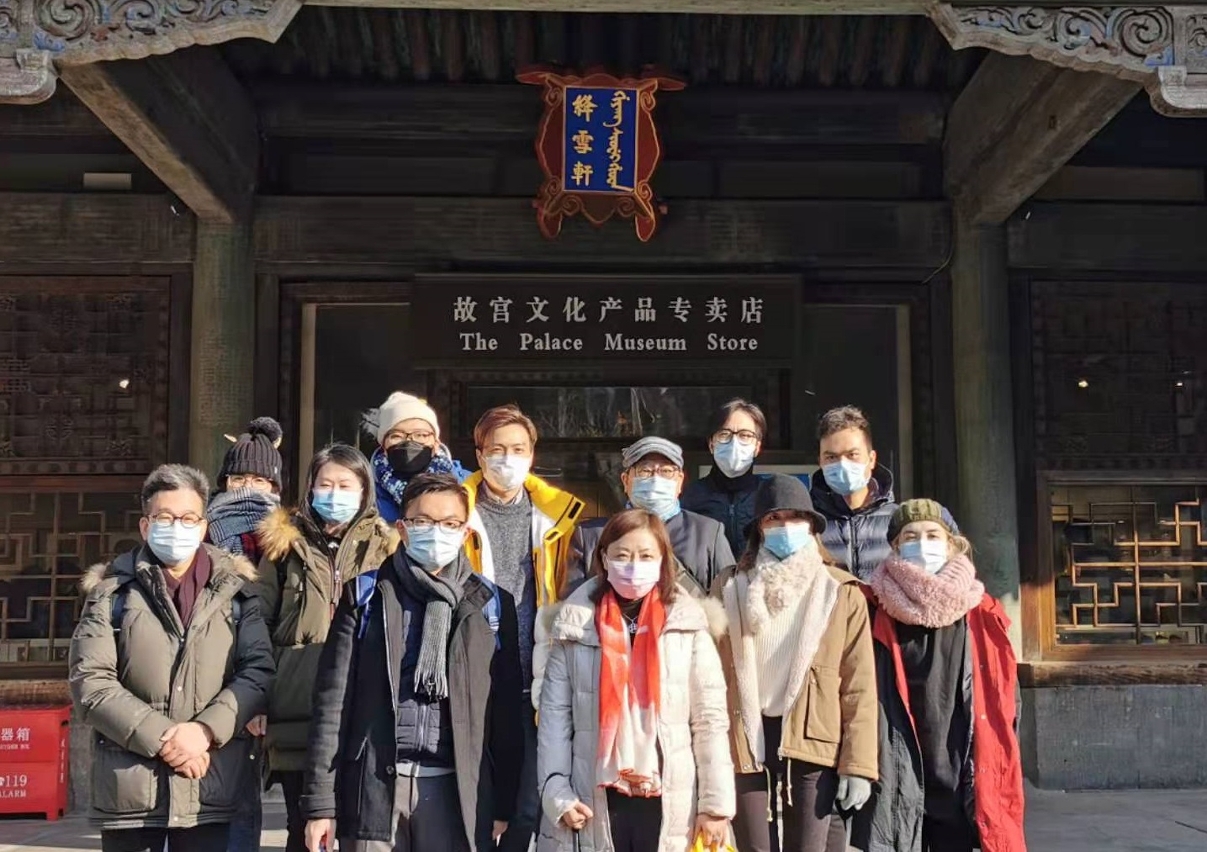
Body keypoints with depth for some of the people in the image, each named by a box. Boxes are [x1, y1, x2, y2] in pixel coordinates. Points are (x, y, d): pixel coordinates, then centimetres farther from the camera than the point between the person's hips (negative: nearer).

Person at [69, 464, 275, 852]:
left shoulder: (235, 589, 7)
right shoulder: (112, 590, 4)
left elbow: (259, 671, 0)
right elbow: (90, 682, -5)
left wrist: (205, 729, -15)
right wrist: (162, 738, -14)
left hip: (212, 788, 1)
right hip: (129, 788, 0)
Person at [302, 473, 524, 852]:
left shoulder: (491, 604, 7)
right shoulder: (366, 595, 5)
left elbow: (506, 711, 7)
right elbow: (333, 699, 2)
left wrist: (503, 805, 4)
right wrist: (321, 801, -3)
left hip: (457, 788, 1)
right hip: (375, 784, 0)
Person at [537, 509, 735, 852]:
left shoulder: (687, 624, 0)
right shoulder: (576, 625, 2)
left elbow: (710, 717, -2)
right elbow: (554, 713, 0)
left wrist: (715, 802, -5)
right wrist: (556, 791, -8)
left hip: (669, 805, 0)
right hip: (596, 804, 1)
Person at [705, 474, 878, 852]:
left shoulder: (842, 591, 5)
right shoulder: (730, 587, 9)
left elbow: (859, 683, 1)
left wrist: (858, 764, -5)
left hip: (812, 741, -1)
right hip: (747, 738, 1)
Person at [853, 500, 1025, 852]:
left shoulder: (980, 615, 4)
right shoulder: (874, 611, -1)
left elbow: (1003, 702, 8)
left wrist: (1000, 772, 4)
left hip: (958, 779, 2)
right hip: (895, 779, -2)